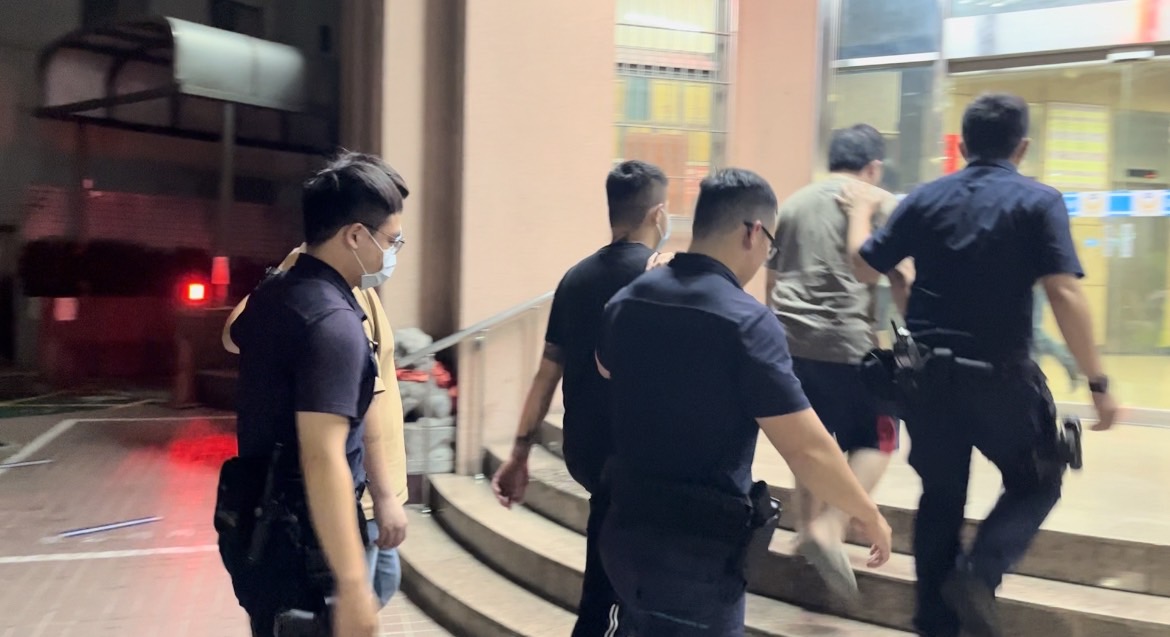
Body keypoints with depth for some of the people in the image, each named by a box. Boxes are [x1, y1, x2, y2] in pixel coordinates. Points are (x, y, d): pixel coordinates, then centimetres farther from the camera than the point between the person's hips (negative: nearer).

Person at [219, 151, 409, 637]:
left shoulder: (273, 294, 5)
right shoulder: (333, 322, -24)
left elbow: (235, 338, 29)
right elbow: (323, 458, -31)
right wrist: (352, 584, -32)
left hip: (259, 523, 10)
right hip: (299, 537, -10)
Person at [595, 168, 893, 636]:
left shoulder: (625, 300, 1)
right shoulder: (747, 321, -20)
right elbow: (809, 451, -19)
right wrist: (870, 516, -4)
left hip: (625, 530, 7)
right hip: (695, 552, -7)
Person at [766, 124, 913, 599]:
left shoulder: (793, 204, 18)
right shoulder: (879, 202, 4)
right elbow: (900, 279, -3)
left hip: (789, 338, 6)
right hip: (845, 340, -5)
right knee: (877, 436, 8)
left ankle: (806, 529, 28)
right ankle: (830, 529, -7)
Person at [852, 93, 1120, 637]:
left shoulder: (926, 198, 4)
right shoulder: (1039, 202, -5)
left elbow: (864, 267, 9)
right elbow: (1064, 295, -14)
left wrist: (863, 212, 27)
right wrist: (1097, 382, -9)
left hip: (926, 372, 4)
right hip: (999, 373, -3)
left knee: (940, 497, 17)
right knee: (1036, 483, 18)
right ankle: (978, 573, -4)